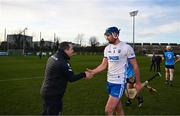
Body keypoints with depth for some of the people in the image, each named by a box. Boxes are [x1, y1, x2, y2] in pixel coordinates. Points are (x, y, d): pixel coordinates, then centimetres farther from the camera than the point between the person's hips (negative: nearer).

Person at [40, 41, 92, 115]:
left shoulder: (53, 57, 5)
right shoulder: (62, 63, -24)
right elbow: (71, 78, -17)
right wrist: (84, 74, -8)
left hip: (46, 91, 10)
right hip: (52, 95, -9)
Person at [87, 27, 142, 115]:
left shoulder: (126, 47, -11)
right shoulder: (107, 48, 6)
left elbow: (135, 66, -5)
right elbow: (104, 65, 8)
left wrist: (138, 83, 0)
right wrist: (92, 72, -9)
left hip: (119, 82, -6)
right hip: (109, 81, 6)